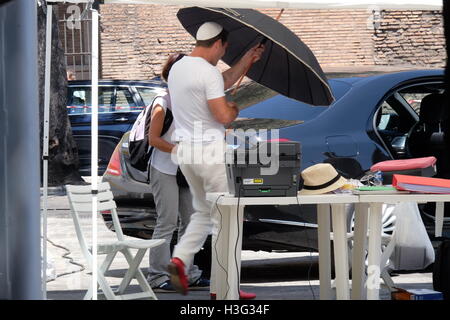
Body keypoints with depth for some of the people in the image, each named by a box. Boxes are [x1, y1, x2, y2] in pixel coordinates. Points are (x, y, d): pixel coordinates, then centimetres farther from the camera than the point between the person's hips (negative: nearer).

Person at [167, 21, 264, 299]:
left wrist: (246, 61, 26)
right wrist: (234, 111, 0)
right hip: (211, 151, -8)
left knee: (203, 213, 21)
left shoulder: (177, 68, 11)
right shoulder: (209, 72, -17)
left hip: (185, 150, 8)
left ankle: (180, 259, 0)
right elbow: (223, 116, -22)